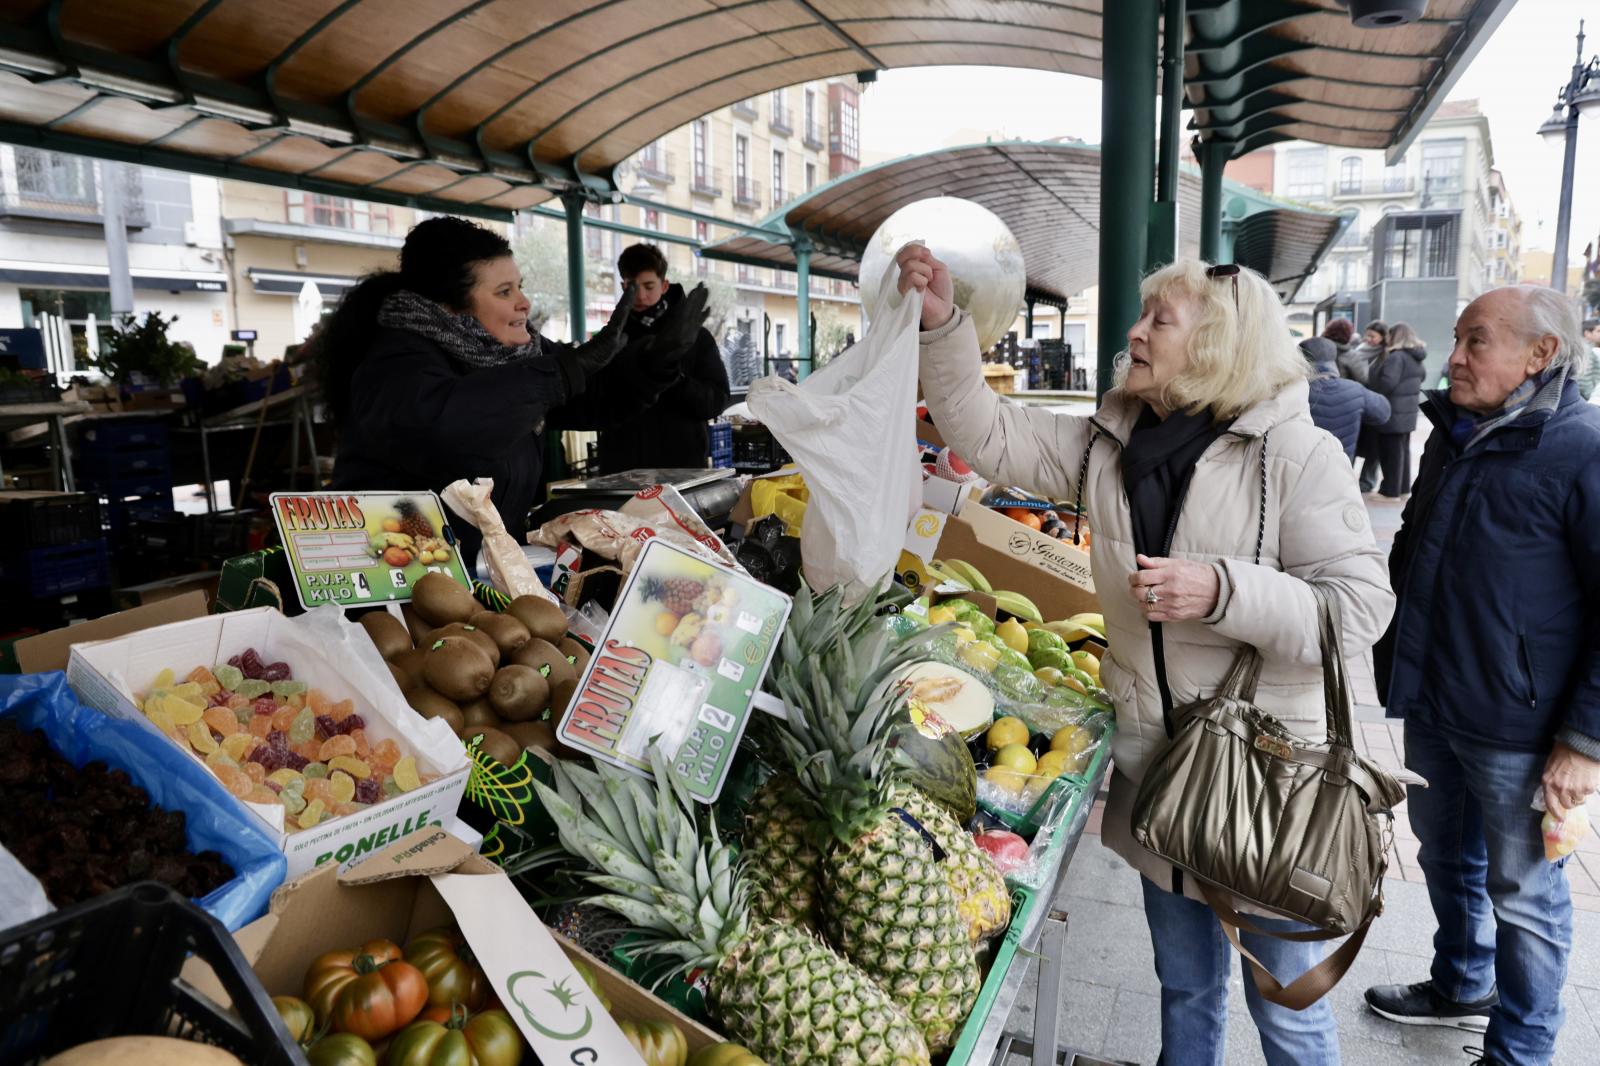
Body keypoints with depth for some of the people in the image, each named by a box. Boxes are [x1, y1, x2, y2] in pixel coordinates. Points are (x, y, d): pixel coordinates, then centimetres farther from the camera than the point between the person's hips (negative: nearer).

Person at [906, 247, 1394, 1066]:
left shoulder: (1297, 455, -14)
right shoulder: (1109, 445, 2)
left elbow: (1360, 606, -17)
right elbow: (988, 436, 0)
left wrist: (1221, 590, -30)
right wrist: (941, 324, -9)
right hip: (1153, 758, 5)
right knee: (1184, 984, 24)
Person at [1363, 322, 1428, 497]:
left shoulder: (1396, 356, -19)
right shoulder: (1415, 358, 11)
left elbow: (1388, 383, -26)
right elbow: (1421, 375, 29)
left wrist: (1371, 395, -12)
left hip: (1393, 413, -9)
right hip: (1407, 412, 9)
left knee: (1391, 452, -3)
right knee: (1403, 450, 15)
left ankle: (1390, 490, 1)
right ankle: (1403, 488, 23)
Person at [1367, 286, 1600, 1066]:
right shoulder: (1452, 435, 7)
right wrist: (1395, 650, 18)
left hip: (1518, 726, -7)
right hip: (1432, 704, 8)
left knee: (1522, 891, 9)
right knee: (1445, 854, 23)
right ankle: (1461, 987, 46)